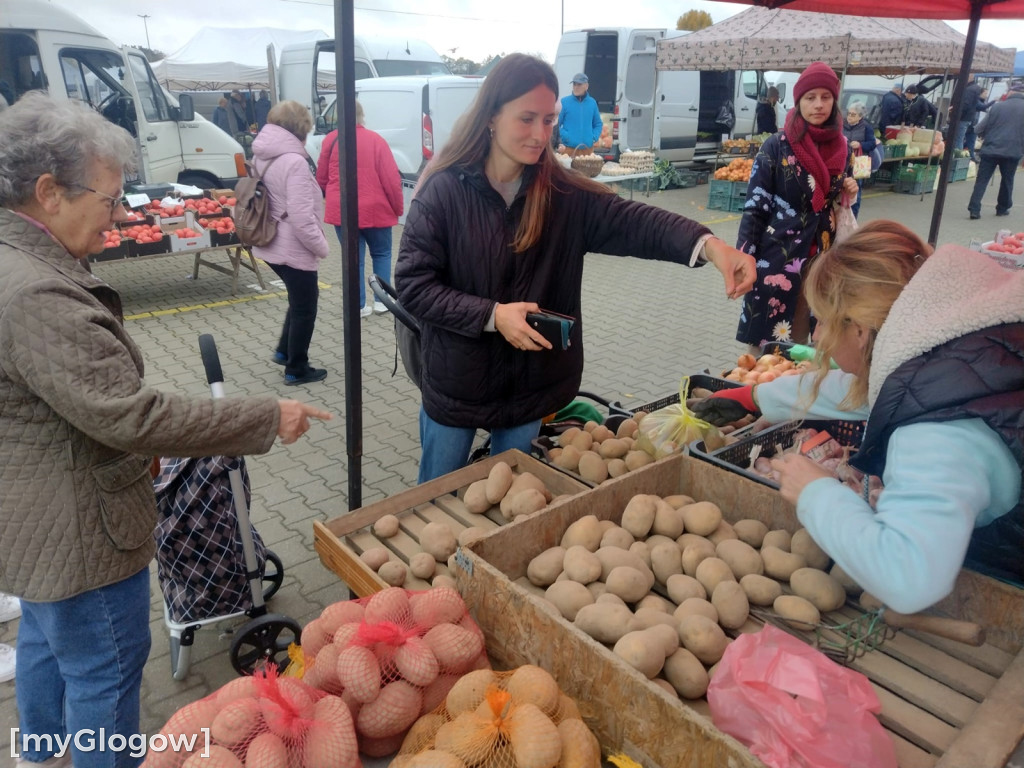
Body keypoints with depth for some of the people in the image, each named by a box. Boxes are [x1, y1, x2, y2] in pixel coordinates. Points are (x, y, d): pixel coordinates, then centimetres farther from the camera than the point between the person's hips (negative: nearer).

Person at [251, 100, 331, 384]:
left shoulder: (263, 157, 5)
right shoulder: (294, 161, -22)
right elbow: (301, 218, -26)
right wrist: (322, 247, -12)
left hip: (272, 245, 9)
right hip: (293, 250, -9)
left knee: (300, 300, 27)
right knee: (304, 309, 8)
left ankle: (284, 351, 34)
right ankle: (297, 370, 19)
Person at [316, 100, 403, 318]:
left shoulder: (331, 140, 2)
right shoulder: (375, 140, -6)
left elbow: (321, 177, 9)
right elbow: (391, 178, -9)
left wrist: (328, 198, 28)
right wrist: (398, 207, 2)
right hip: (374, 210, -2)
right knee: (382, 254, 17)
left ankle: (359, 306, 11)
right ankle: (381, 300, 14)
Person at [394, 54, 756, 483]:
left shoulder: (564, 194, -6)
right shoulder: (444, 190, -13)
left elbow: (633, 221, -18)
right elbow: (412, 283, -15)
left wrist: (707, 244, -36)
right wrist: (492, 315, -24)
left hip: (529, 384, 2)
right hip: (456, 384, -2)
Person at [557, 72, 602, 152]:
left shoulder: (592, 103, 10)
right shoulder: (564, 102, -1)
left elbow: (598, 124, 18)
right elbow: (556, 124, -2)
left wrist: (594, 137, 1)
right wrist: (566, 137, -13)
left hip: (588, 150, 3)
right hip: (568, 149, -3)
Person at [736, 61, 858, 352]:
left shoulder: (842, 148, 7)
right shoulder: (776, 146, -6)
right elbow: (755, 206, -8)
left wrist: (850, 193, -3)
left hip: (823, 257, 4)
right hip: (778, 256, -4)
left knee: (798, 340, 10)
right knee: (765, 342, -1)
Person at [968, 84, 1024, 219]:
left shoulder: (997, 106, 2)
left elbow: (981, 129, 4)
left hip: (990, 149, -1)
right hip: (1013, 151, 1)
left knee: (982, 180, 0)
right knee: (1007, 180, 15)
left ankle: (974, 209, -10)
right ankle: (1002, 208, 24)